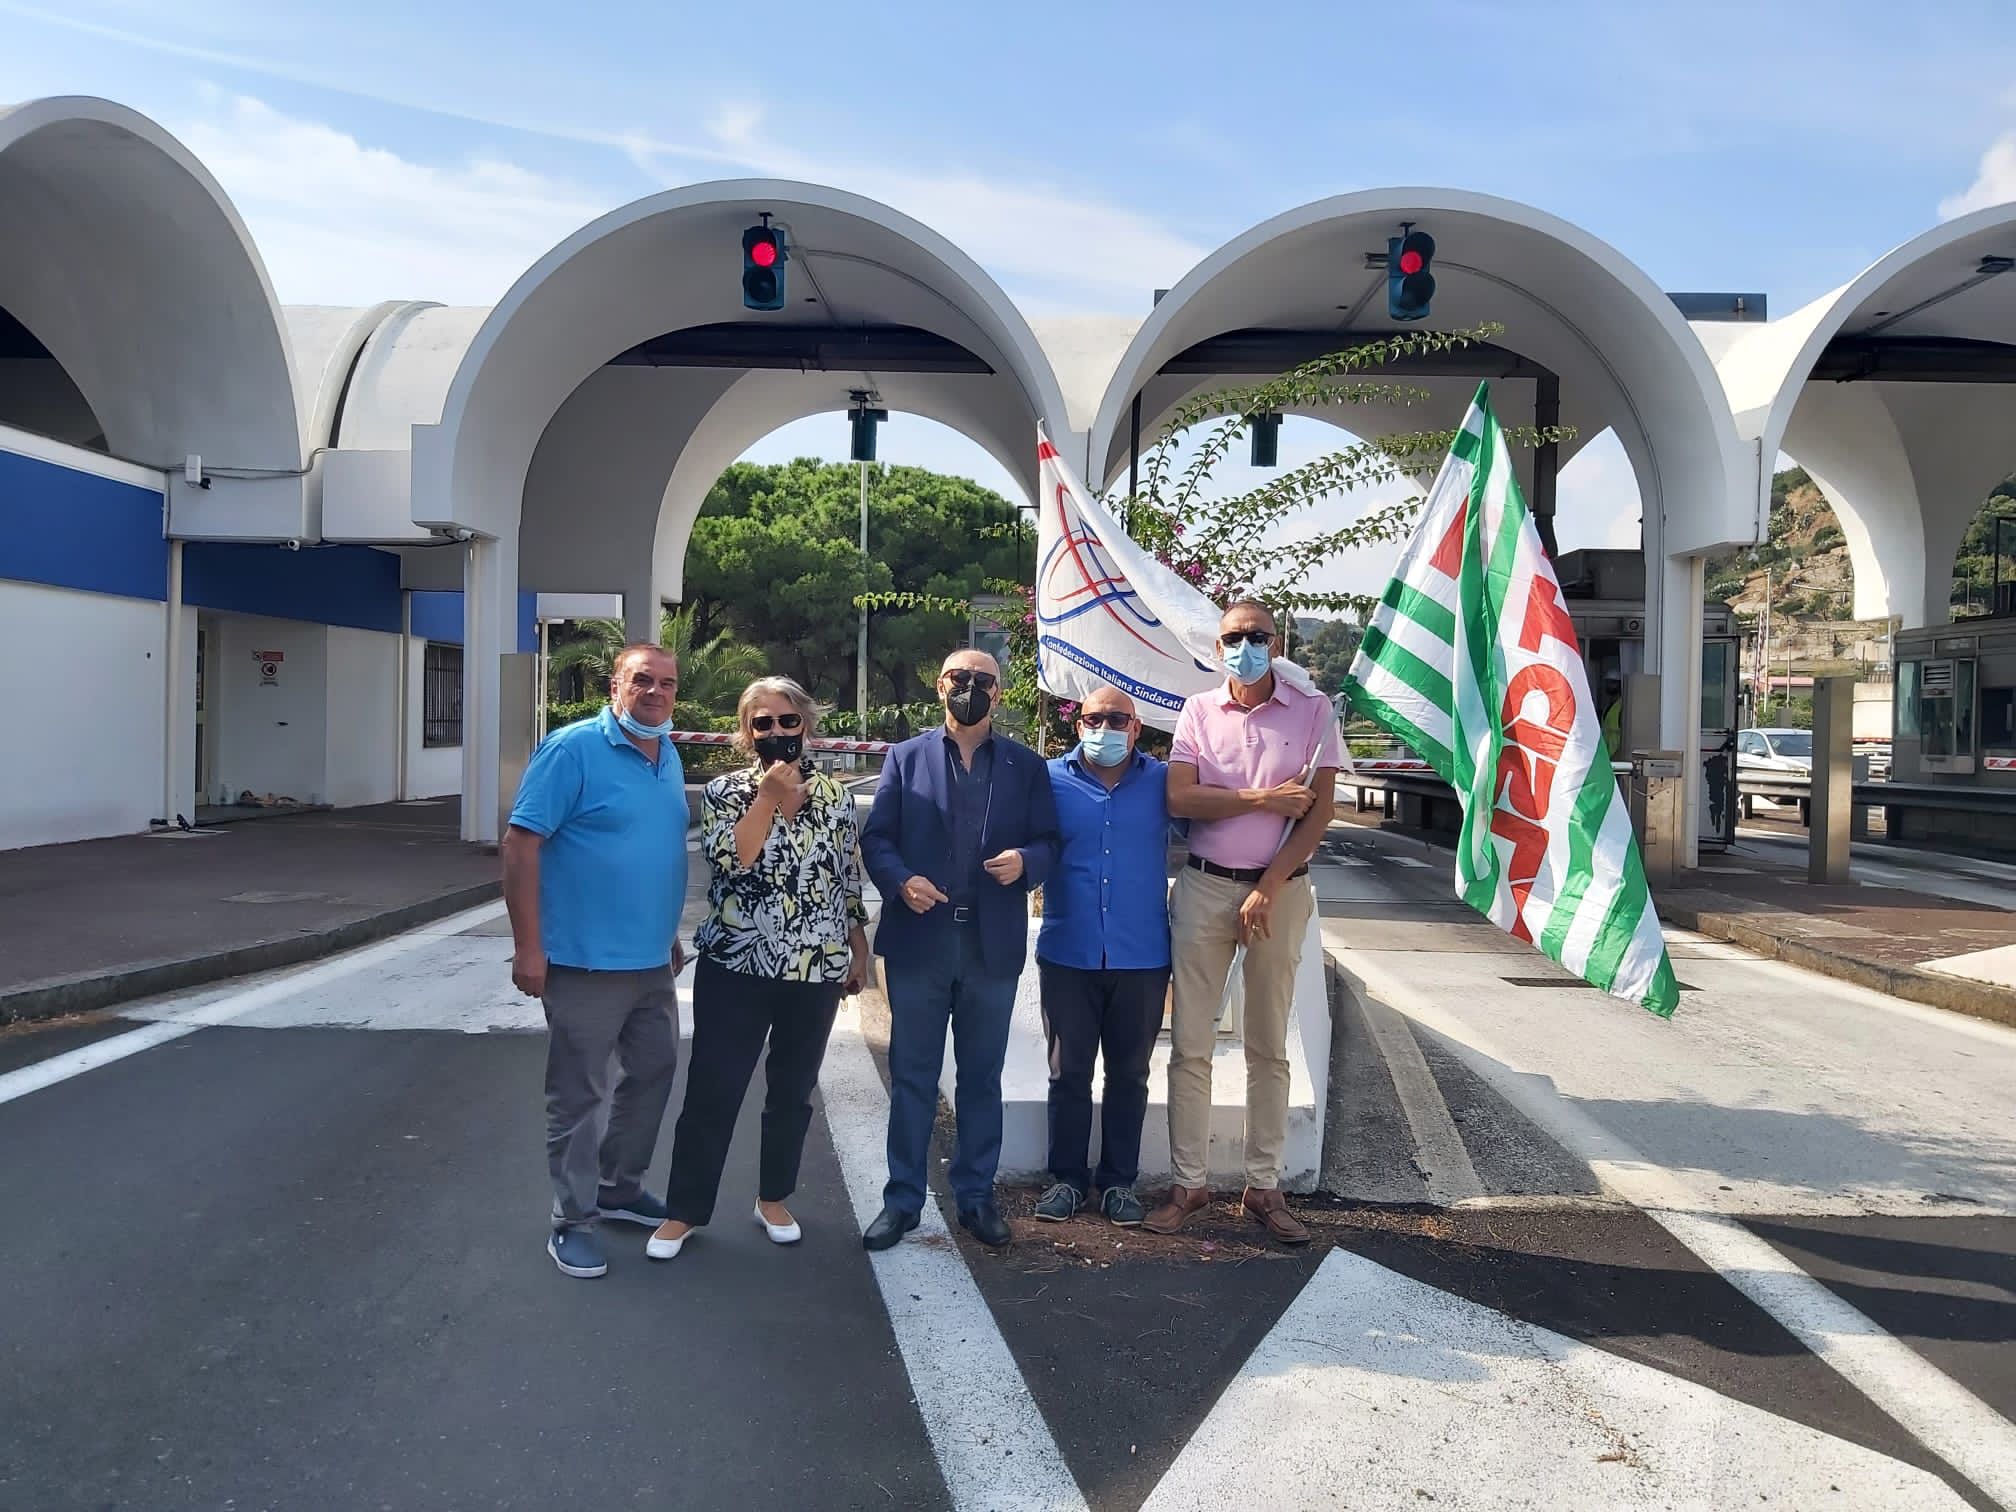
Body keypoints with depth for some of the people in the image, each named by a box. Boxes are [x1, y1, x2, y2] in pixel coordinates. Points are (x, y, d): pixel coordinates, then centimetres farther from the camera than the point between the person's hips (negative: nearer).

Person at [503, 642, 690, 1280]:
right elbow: (521, 843, -16)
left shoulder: (669, 758, 10)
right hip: (586, 962, -8)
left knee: (654, 1071, 18)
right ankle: (572, 1221, 20)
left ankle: (619, 1187, 37)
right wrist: (528, 948, -19)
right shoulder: (573, 749, -14)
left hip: (652, 962, 8)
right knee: (581, 1096, 4)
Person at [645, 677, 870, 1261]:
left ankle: (774, 1198, 33)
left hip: (816, 971, 2)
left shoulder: (835, 795, 4)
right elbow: (730, 858, -19)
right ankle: (684, 1210, 19)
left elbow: (850, 879, 10)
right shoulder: (726, 791, -2)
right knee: (712, 1092, 2)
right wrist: (769, 795, -19)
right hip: (736, 968, -2)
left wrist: (859, 949, 11)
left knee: (792, 1092, 14)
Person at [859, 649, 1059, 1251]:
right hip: (918, 940, -1)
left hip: (993, 944, 1)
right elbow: (876, 837, 1)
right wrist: (901, 880, -17)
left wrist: (1026, 861, -17)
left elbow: (1048, 841, 5)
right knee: (912, 1077, 7)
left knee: (982, 1079, 12)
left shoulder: (1027, 766, 8)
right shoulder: (906, 757, 7)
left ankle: (976, 1197, 25)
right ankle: (902, 1199, 19)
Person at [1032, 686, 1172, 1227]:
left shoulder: (1164, 782, 2)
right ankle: (1068, 1178, 25)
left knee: (1129, 1075, 12)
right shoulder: (1050, 779, 0)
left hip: (1142, 959, 1)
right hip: (1068, 956, 0)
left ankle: (1119, 1181, 26)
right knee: (1068, 1074, 10)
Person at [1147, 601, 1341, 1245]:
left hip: (1281, 888, -1)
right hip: (1204, 885, 1)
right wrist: (1263, 798, -12)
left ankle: (1264, 1187, 17)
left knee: (1269, 1047, 7)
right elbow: (1179, 798, -6)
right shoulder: (1198, 710, 6)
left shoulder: (1313, 711, 2)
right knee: (1190, 1043, 2)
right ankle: (1189, 1182, 13)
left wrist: (1266, 890, -11)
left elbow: (1318, 812, -5)